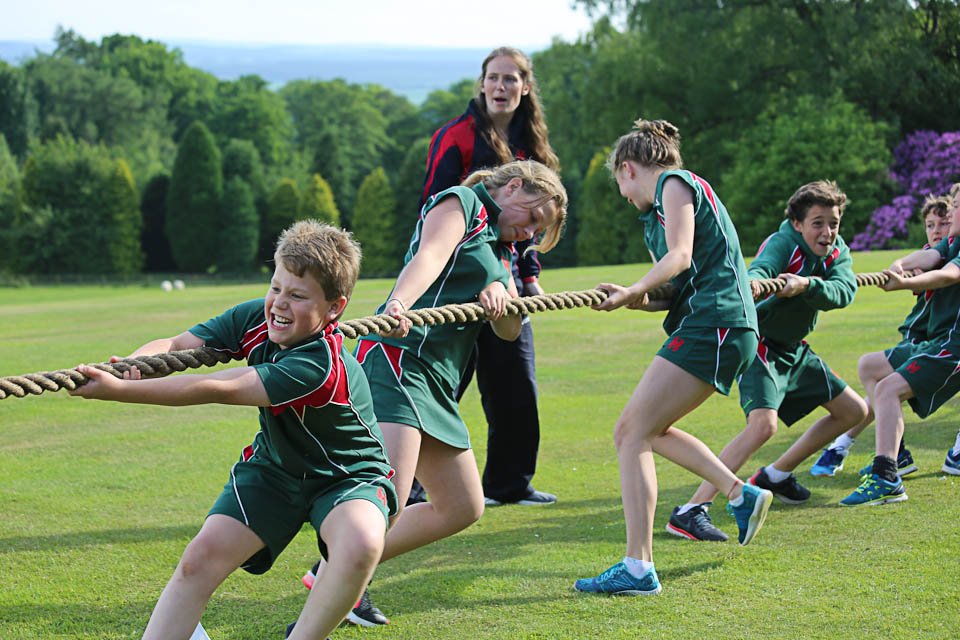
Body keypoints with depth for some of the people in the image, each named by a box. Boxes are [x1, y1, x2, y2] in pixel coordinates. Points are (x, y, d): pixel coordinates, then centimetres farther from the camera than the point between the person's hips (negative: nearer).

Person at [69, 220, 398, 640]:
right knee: (202, 557, -9)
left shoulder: (319, 365, -35)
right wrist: (132, 366, -41)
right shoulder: (256, 318, -14)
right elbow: (177, 345, -17)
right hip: (274, 466, 6)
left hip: (346, 475, -6)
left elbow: (217, 391, -39)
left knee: (362, 545, -35)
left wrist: (120, 391, -42)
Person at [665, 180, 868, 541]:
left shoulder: (837, 252, -1)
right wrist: (752, 283, -67)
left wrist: (807, 285, -42)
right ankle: (690, 512, -35)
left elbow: (844, 292, -21)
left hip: (795, 349, 8)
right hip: (761, 344, -8)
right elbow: (759, 270, -42)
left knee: (854, 411, 17)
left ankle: (775, 476, 29)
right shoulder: (782, 243, -20)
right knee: (764, 423, -30)